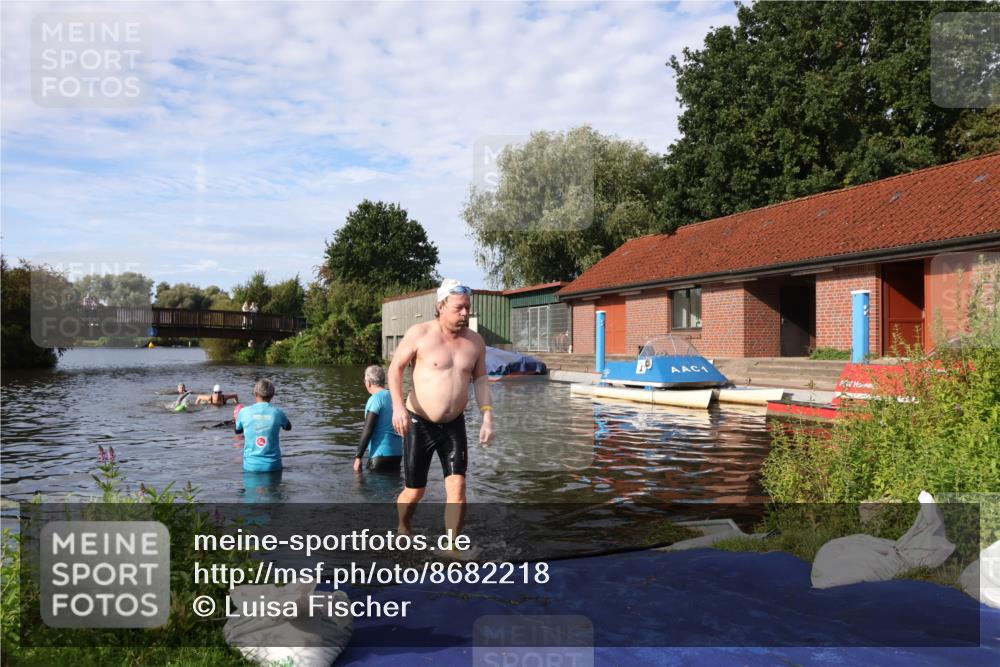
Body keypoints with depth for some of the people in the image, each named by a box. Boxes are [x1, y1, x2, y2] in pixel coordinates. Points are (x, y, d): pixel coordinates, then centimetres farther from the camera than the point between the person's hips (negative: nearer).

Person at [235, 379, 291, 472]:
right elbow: (288, 427, 17)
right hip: (272, 465, 0)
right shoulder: (278, 412, -6)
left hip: (251, 465, 0)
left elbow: (237, 430, 16)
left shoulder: (244, 412, -6)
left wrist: (237, 419, 37)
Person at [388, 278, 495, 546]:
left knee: (457, 488, -9)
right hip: (418, 424, -3)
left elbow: (480, 379, 10)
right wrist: (398, 405, -19)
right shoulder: (420, 333, -11)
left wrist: (487, 417, -1)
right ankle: (403, 528, 39)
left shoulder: (475, 341, 1)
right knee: (414, 491, 8)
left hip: (454, 425, 3)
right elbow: (395, 367, -6)